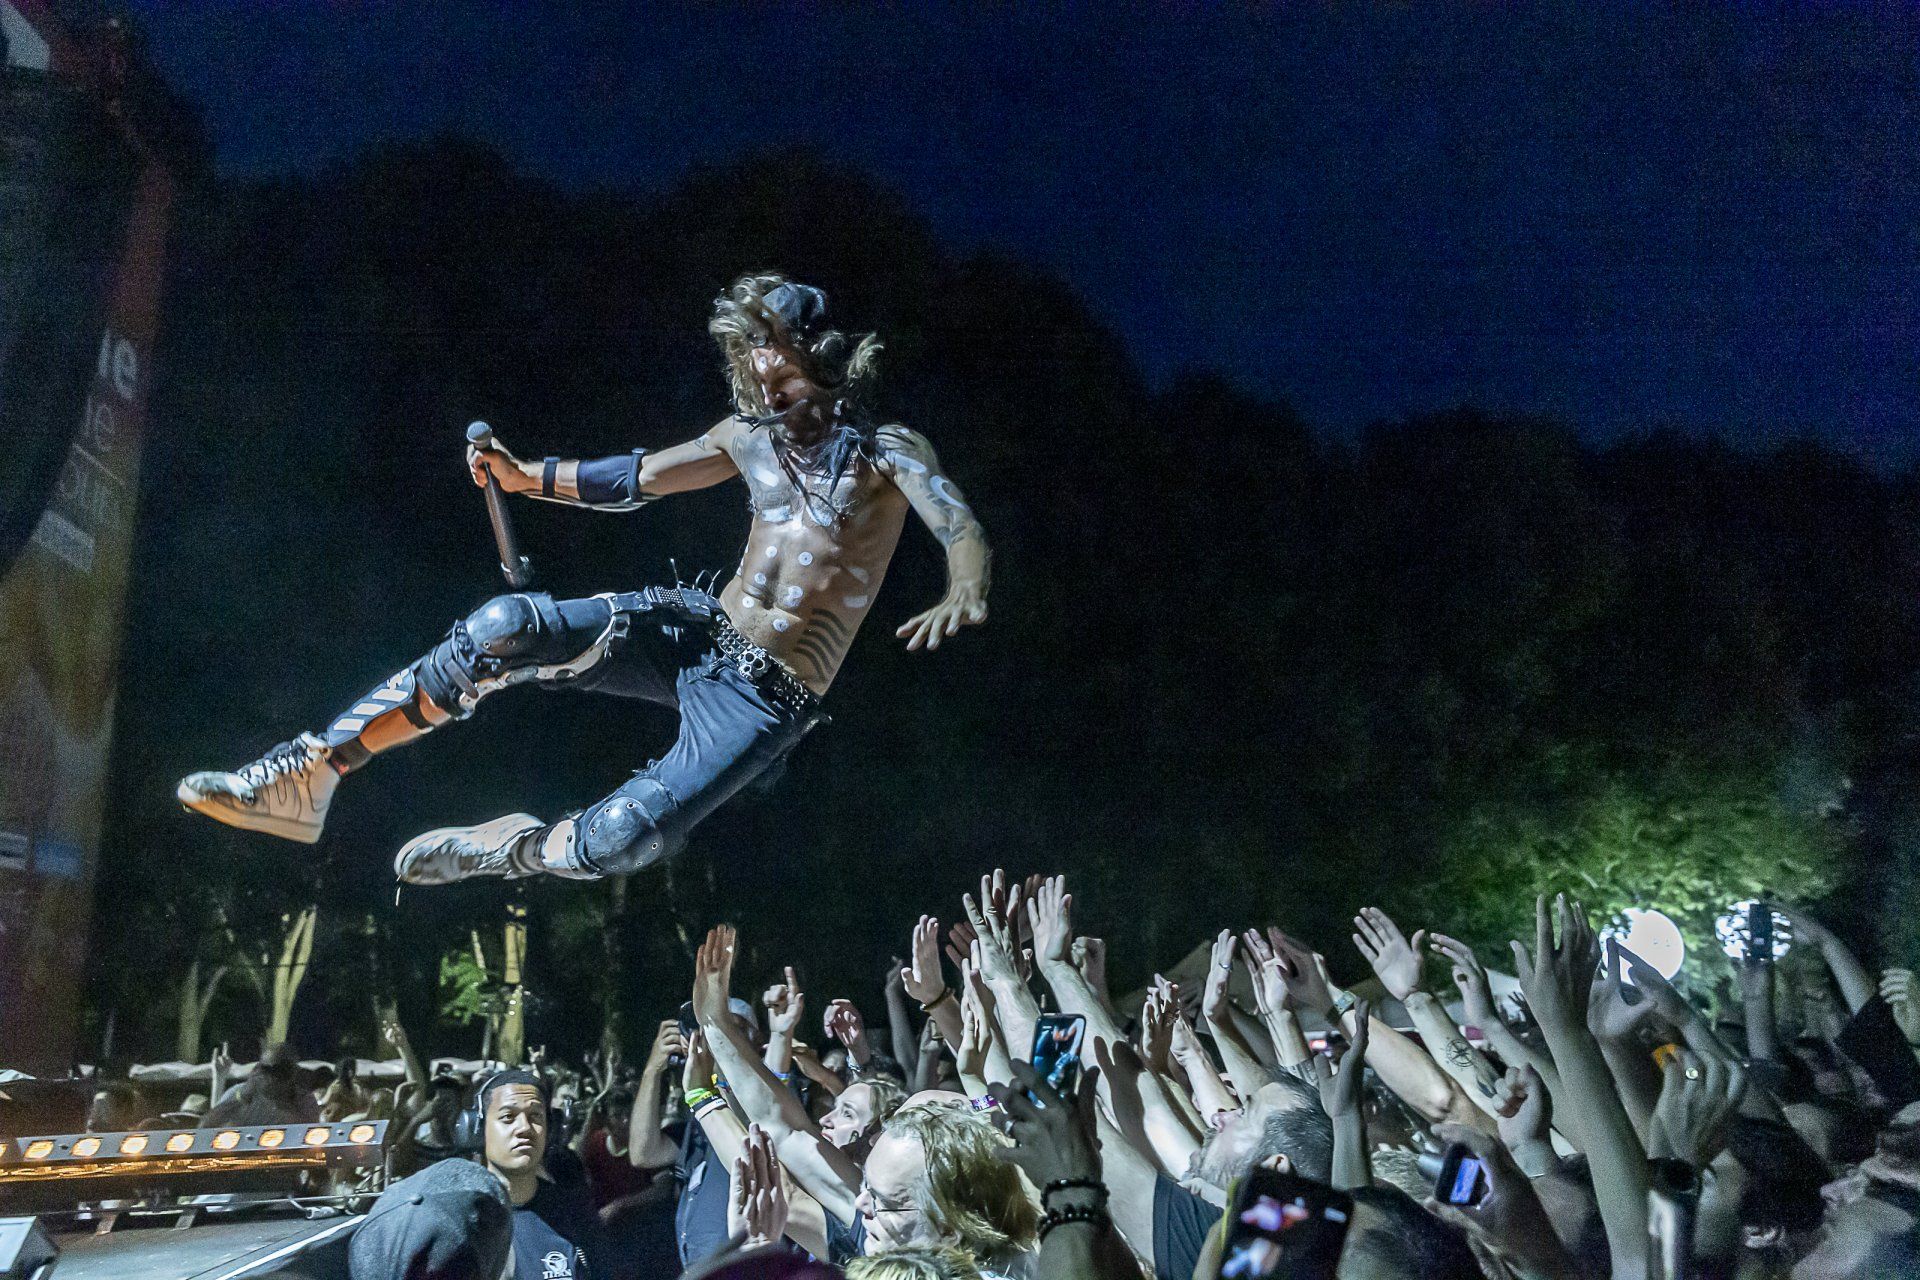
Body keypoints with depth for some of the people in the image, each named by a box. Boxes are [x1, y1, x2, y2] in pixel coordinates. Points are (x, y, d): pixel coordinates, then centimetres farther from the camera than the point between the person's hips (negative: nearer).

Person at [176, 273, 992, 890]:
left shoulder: (886, 449, -6)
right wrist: (524, 478, 5)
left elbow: (959, 523, -22)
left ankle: (508, 849, 9)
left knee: (621, 840, -26)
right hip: (697, 629, 5)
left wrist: (964, 595, -45)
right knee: (504, 627, -19)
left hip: (765, 698, -5)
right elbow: (636, 478, 18)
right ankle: (306, 778, -10)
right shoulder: (749, 434, 10)